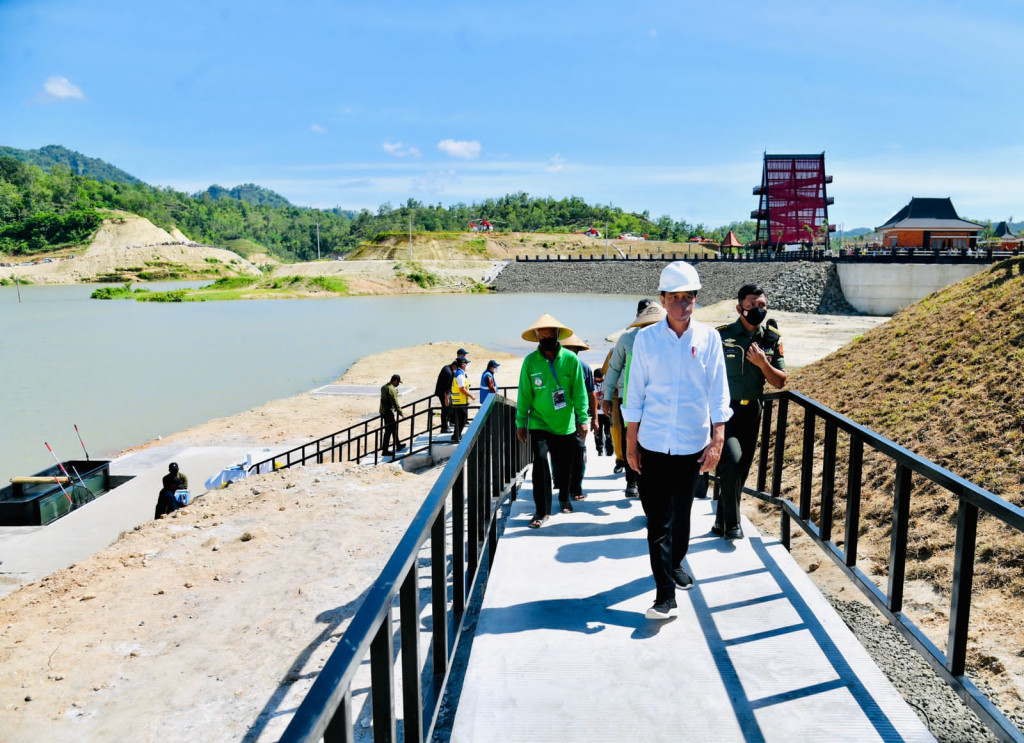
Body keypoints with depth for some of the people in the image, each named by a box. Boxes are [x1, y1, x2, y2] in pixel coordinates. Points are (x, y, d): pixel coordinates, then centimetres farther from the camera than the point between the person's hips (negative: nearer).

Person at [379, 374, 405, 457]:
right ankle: (385, 451, 2)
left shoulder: (384, 387, 10)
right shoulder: (392, 389, -20)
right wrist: (401, 413, -16)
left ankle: (398, 446, 33)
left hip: (383, 411, 10)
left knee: (394, 428, 21)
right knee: (388, 431, -3)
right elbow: (395, 403, -21)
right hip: (389, 413, -10)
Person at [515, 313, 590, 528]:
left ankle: (564, 498, 41)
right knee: (540, 462, -14)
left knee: (563, 466, 12)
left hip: (565, 424, 1)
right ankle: (542, 510, -1)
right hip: (539, 424, -1)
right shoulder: (530, 361, -5)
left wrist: (582, 419, -5)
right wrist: (520, 423, 2)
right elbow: (524, 395, 0)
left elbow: (579, 392, -3)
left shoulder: (571, 359, -6)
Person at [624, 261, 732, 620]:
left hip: (693, 443, 1)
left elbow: (718, 393, 0)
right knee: (659, 517, -1)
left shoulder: (708, 338, -1)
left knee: (682, 512, 16)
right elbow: (635, 393, 1)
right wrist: (630, 443, 1)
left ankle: (676, 562, 41)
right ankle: (665, 593, 4)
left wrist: (717, 440, -7)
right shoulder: (646, 338, -2)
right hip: (653, 444, -1)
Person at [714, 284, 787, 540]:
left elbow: (780, 382, 4)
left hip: (752, 410, 5)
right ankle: (732, 524, -8)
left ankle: (721, 523, 26)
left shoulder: (773, 339, 2)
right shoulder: (721, 336, -11)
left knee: (741, 470, 10)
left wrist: (763, 363, -15)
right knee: (732, 460, -22)